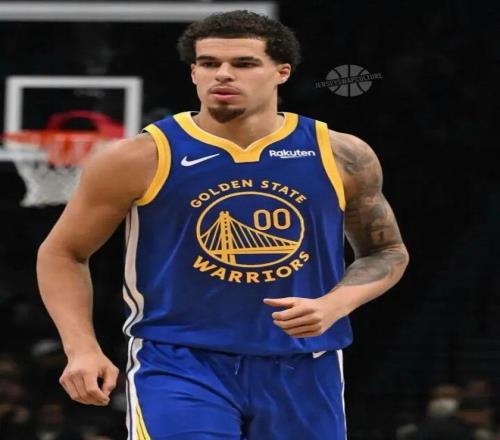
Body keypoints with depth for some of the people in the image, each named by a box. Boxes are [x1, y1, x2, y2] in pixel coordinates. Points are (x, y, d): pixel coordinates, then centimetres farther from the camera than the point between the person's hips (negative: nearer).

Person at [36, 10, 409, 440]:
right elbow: (62, 253, 5)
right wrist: (83, 350, -8)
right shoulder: (142, 159, -6)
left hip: (300, 370, 3)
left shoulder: (340, 157, 0)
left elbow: (388, 251, 14)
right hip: (177, 364, -3)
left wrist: (333, 305, -7)